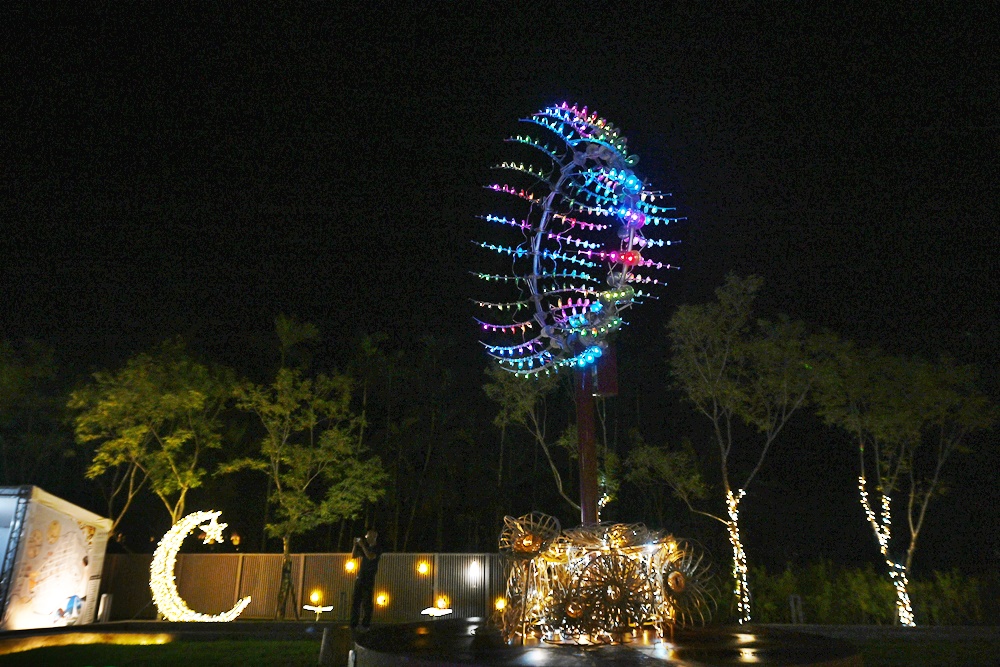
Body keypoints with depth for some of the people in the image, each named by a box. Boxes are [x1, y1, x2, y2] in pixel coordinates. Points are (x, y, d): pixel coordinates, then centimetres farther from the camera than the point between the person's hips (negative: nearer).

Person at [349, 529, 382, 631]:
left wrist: (362, 545, -17)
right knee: (355, 600, 1)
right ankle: (353, 624, 4)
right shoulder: (366, 547, 15)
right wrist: (355, 545, 1)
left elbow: (371, 557, -21)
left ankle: (365, 624, -1)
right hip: (360, 577, 6)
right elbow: (353, 556, 14)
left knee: (367, 602, -5)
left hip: (370, 578, -6)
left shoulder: (378, 548, -2)